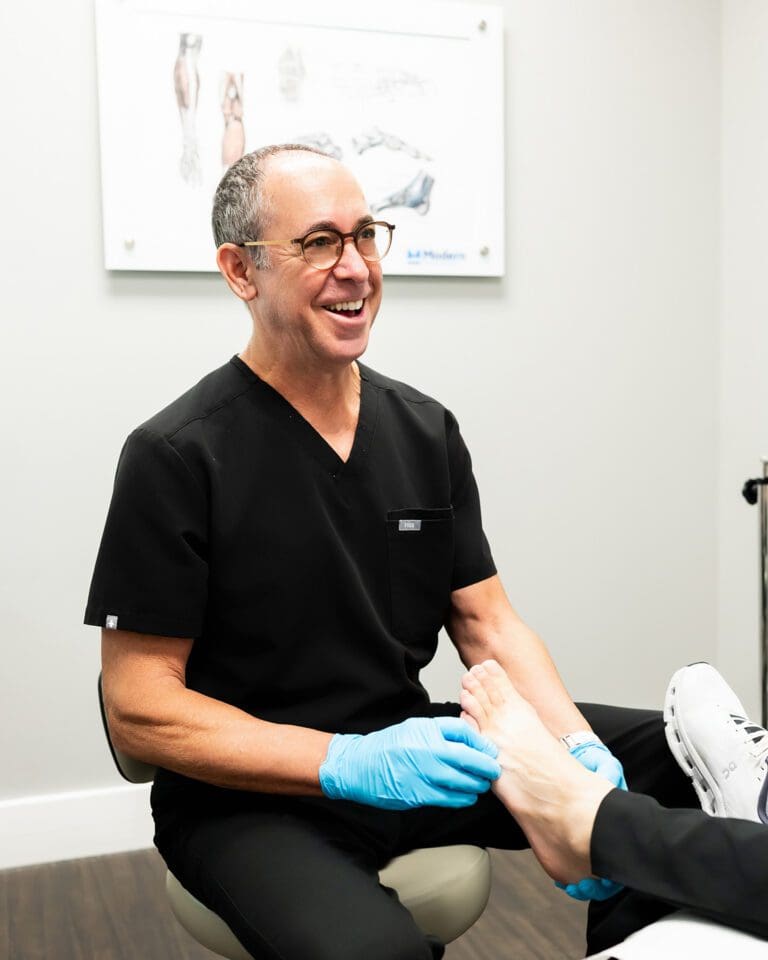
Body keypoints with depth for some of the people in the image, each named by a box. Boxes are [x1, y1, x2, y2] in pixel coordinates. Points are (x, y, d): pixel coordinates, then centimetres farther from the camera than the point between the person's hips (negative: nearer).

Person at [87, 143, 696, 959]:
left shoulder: (426, 430, 5)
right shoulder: (175, 456, -13)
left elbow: (489, 625, 5)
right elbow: (140, 709, -13)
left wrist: (580, 752, -14)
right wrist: (350, 762, -25)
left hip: (410, 746, 6)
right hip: (245, 797, -5)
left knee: (663, 752, -4)